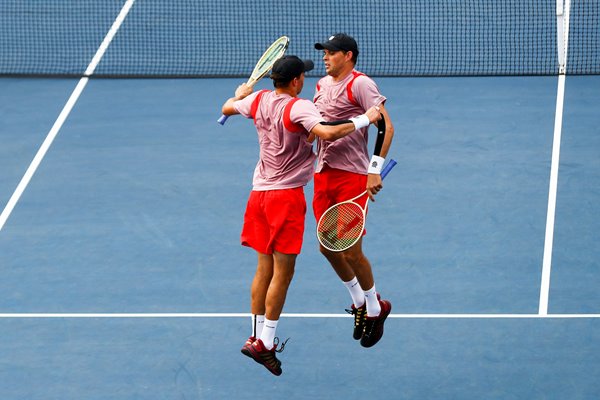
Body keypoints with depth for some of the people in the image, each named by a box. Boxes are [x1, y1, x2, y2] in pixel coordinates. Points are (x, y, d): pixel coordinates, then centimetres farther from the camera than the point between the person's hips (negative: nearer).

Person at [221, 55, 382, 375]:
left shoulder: (258, 100, 4)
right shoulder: (299, 108, -17)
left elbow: (227, 108, 24)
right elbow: (327, 133, -34)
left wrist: (240, 94, 45)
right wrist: (363, 120, -23)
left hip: (260, 191, 7)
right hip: (287, 194, -7)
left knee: (265, 267, 14)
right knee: (283, 271, -3)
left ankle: (258, 336, 17)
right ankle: (265, 343, -5)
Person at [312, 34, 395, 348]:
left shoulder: (360, 84, -11)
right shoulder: (322, 85, 14)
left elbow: (386, 127, -17)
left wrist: (375, 170, -23)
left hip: (352, 175, -8)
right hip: (323, 174, 8)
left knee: (351, 252, -7)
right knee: (328, 247, 9)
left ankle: (375, 309, 14)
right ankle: (359, 301, 30)